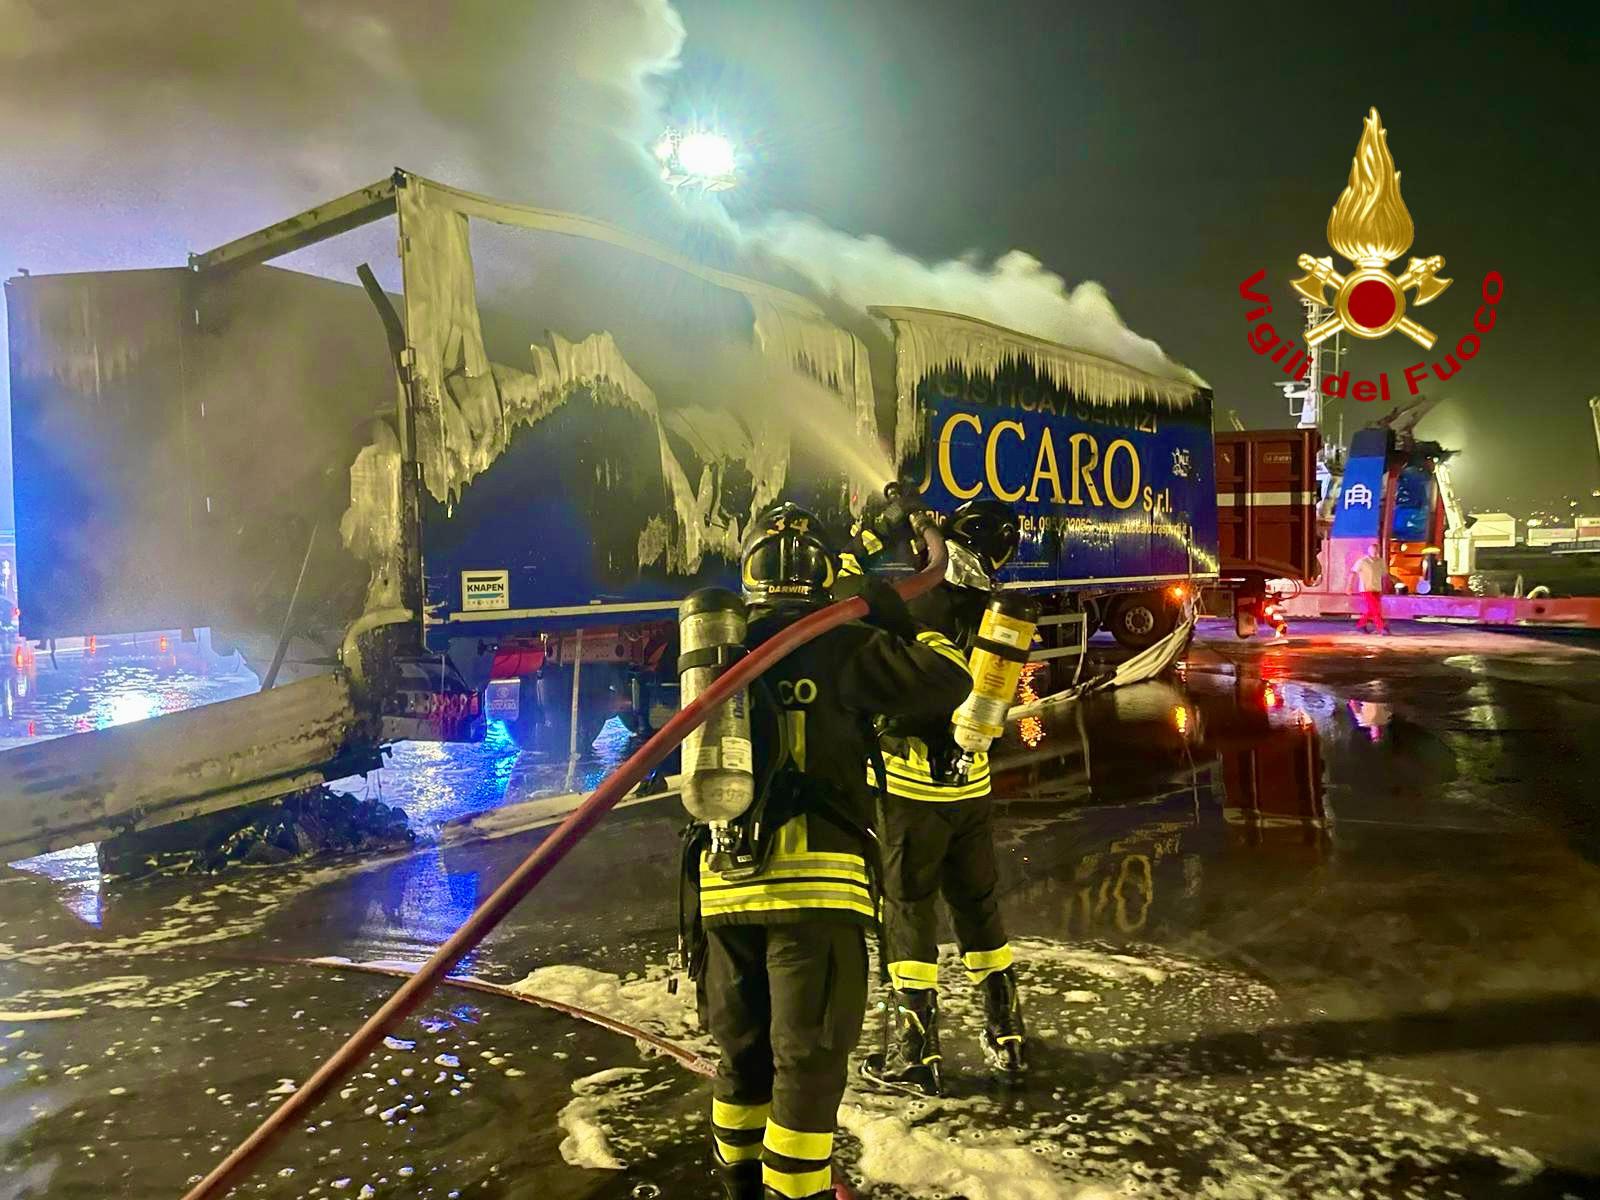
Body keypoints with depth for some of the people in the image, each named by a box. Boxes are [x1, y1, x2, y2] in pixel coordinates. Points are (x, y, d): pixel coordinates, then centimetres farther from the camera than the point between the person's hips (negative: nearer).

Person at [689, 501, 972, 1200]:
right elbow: (948, 682, -5)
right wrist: (900, 622, 8)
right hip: (814, 886, -5)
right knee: (808, 1059, 4)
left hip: (724, 885, 6)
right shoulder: (840, 649, -6)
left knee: (743, 1053, 20)